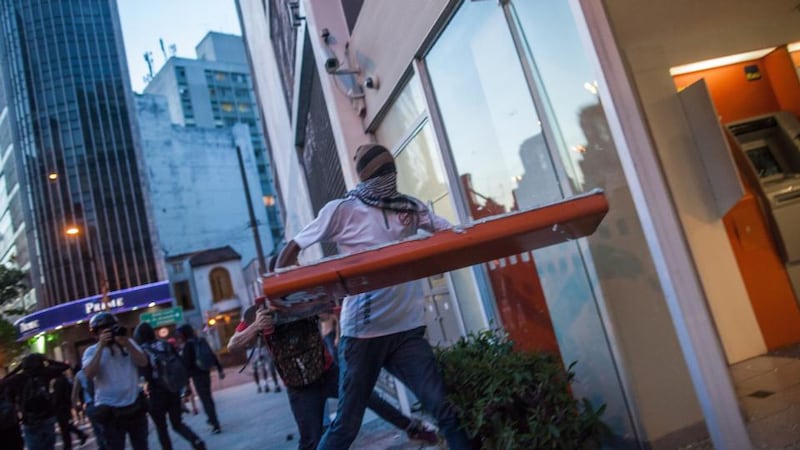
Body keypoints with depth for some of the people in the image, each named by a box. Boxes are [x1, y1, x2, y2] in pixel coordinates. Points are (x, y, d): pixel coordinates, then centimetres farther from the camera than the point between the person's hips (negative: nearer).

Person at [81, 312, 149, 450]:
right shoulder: (92, 351, -1)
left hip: (135, 406, 3)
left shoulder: (128, 343, 5)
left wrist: (126, 343, -18)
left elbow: (143, 362, -8)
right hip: (110, 411, -2)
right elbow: (89, 374, -18)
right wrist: (101, 346, -21)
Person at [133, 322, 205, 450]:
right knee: (177, 423, 13)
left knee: (161, 426, 13)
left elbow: (146, 374, -16)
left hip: (157, 392, -4)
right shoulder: (166, 345, 6)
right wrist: (182, 384, 11)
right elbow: (181, 364, 3)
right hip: (174, 390, 4)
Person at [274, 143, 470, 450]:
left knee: (445, 411, -1)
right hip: (363, 332, -3)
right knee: (347, 425, 8)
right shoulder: (342, 209, -1)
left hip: (407, 329, 3)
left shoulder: (410, 207, 9)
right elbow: (294, 247, 4)